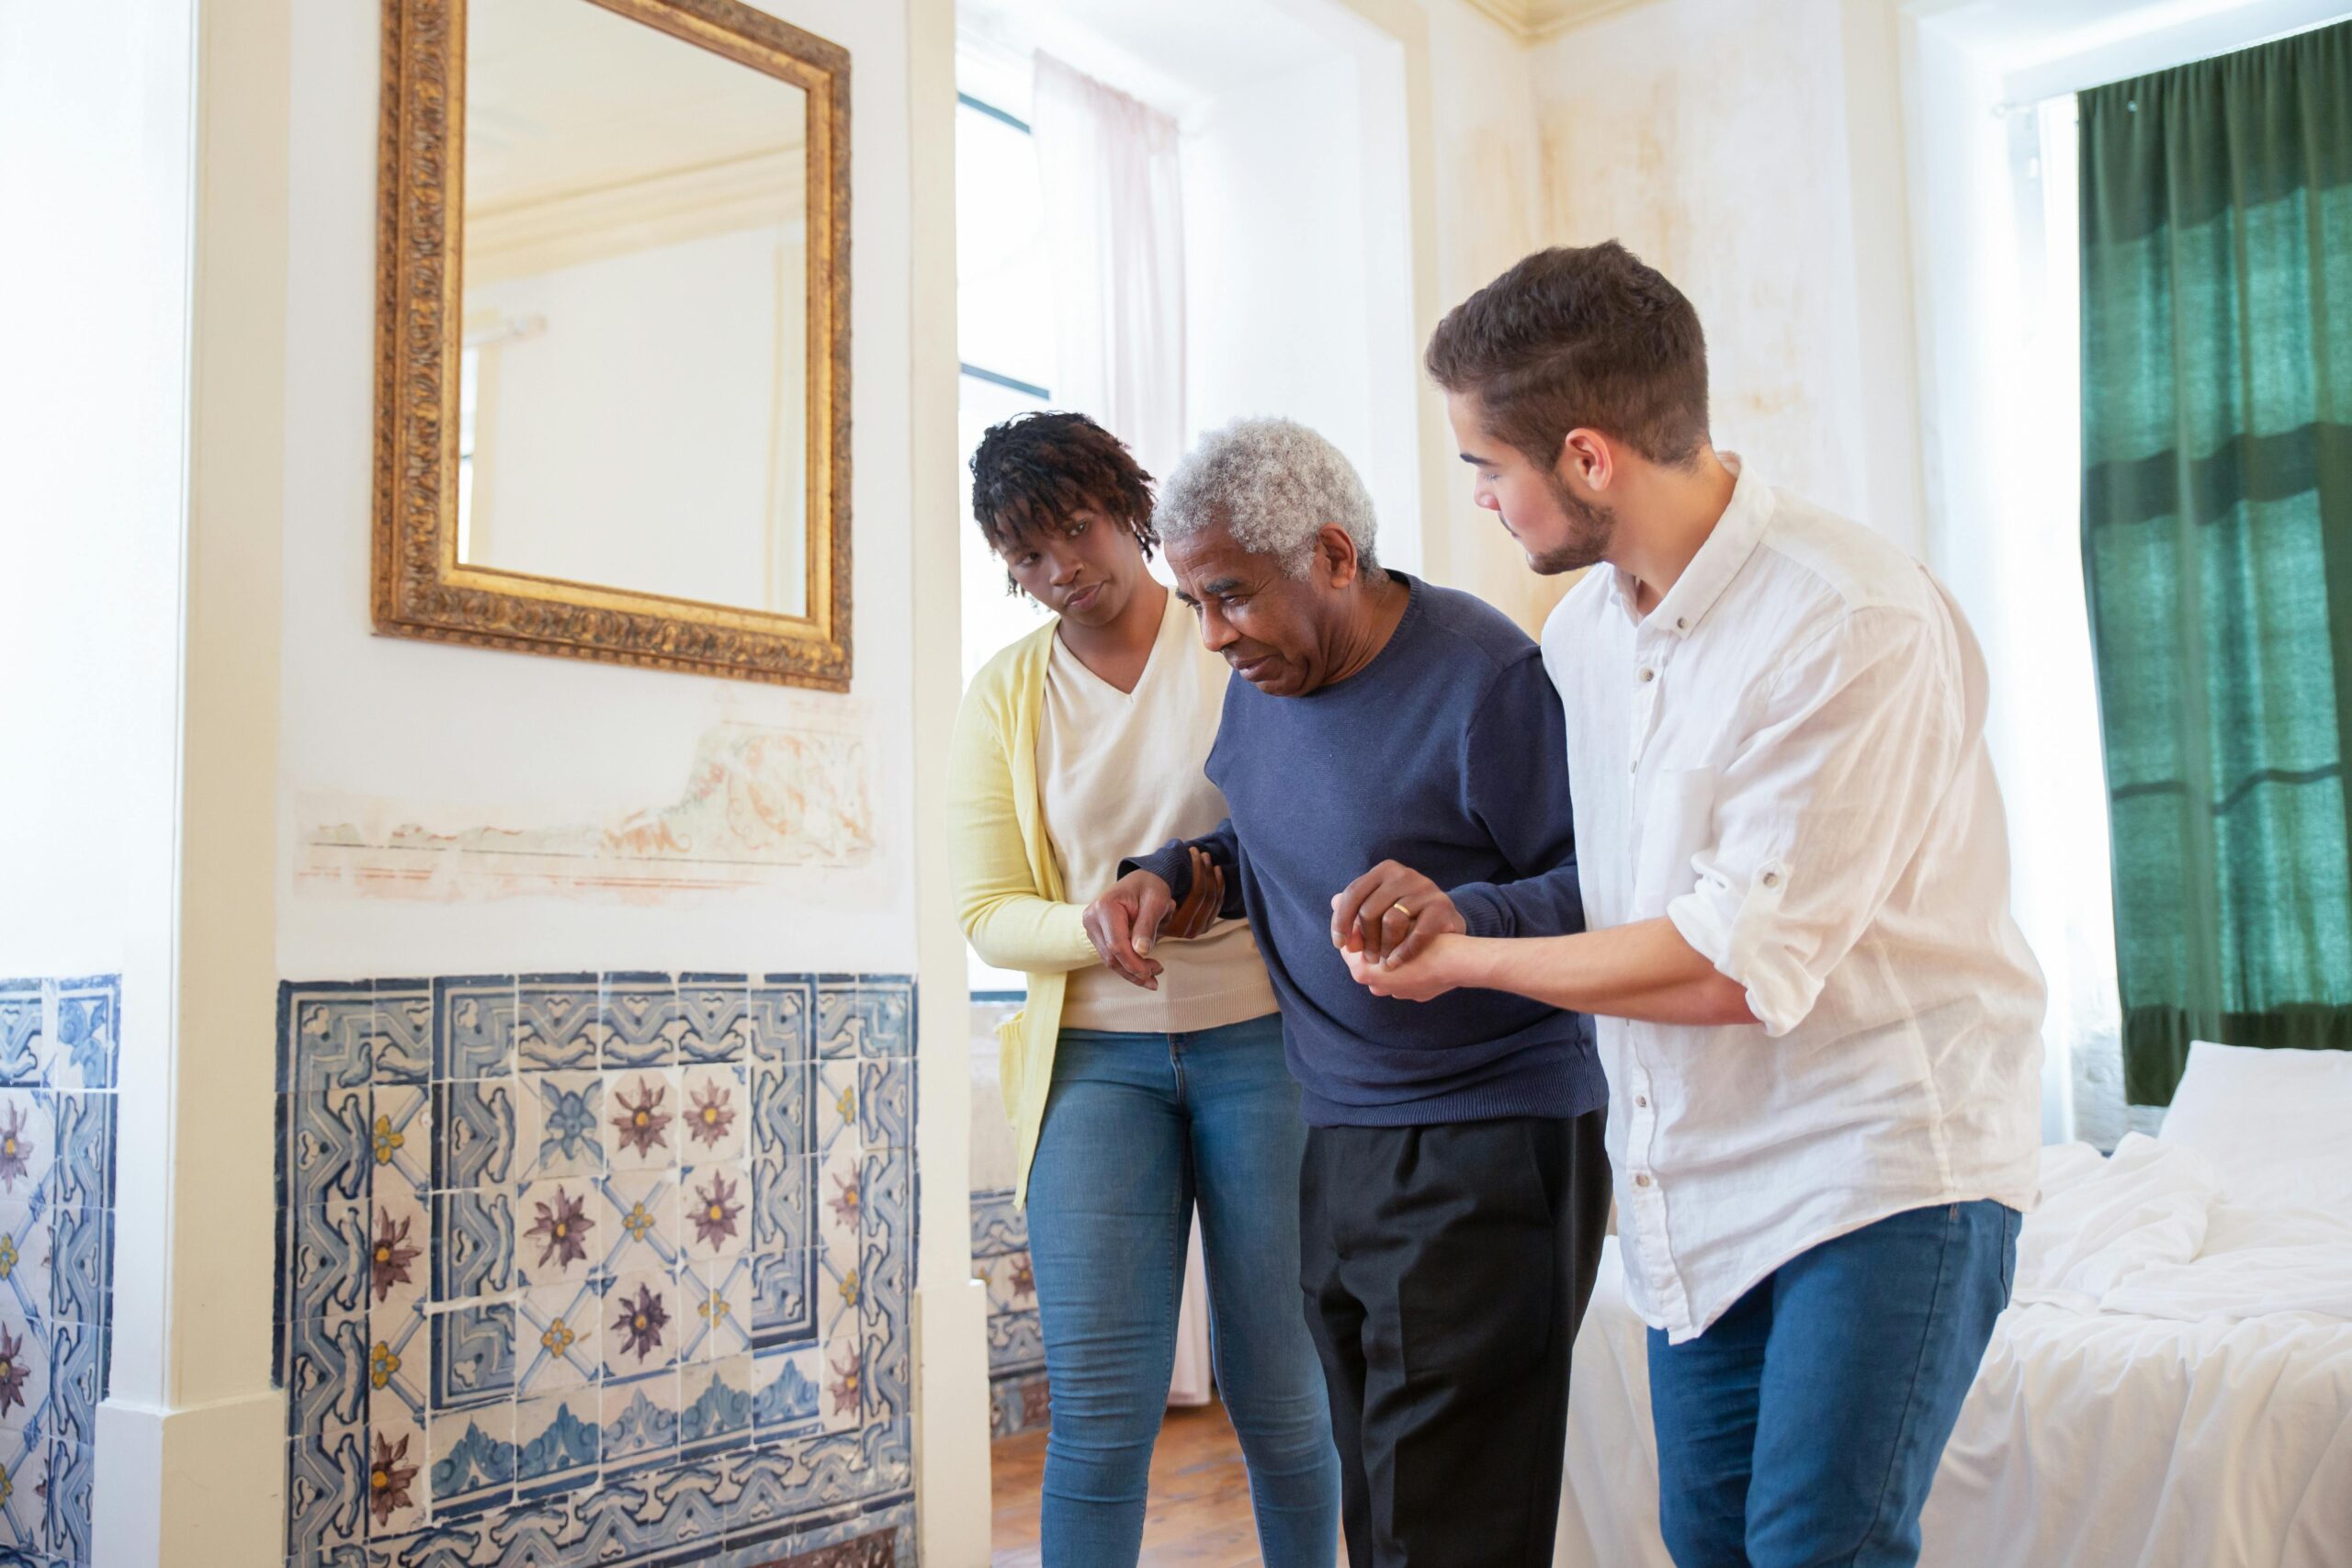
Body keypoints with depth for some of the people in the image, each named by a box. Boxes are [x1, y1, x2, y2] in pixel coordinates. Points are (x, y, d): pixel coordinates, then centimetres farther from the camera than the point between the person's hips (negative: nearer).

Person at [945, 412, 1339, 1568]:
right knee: (1100, 1406, -4)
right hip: (1096, 1054, 1)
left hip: (1259, 1041, -1)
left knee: (1279, 1391, 7)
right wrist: (1102, 930, -16)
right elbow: (989, 912, 4)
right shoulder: (1003, 697, 6)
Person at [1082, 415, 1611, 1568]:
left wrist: (1466, 915, -34)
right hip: (1332, 1140, 8)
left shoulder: (1483, 680, -16)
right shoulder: (1261, 679, 8)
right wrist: (1163, 876, 5)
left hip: (1483, 1146, -7)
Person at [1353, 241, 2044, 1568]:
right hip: (1700, 1183, 7)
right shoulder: (1584, 631, 4)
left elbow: (1740, 967, -21)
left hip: (1886, 1149, -7)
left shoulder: (1856, 626, -21)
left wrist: (1464, 959, -10)